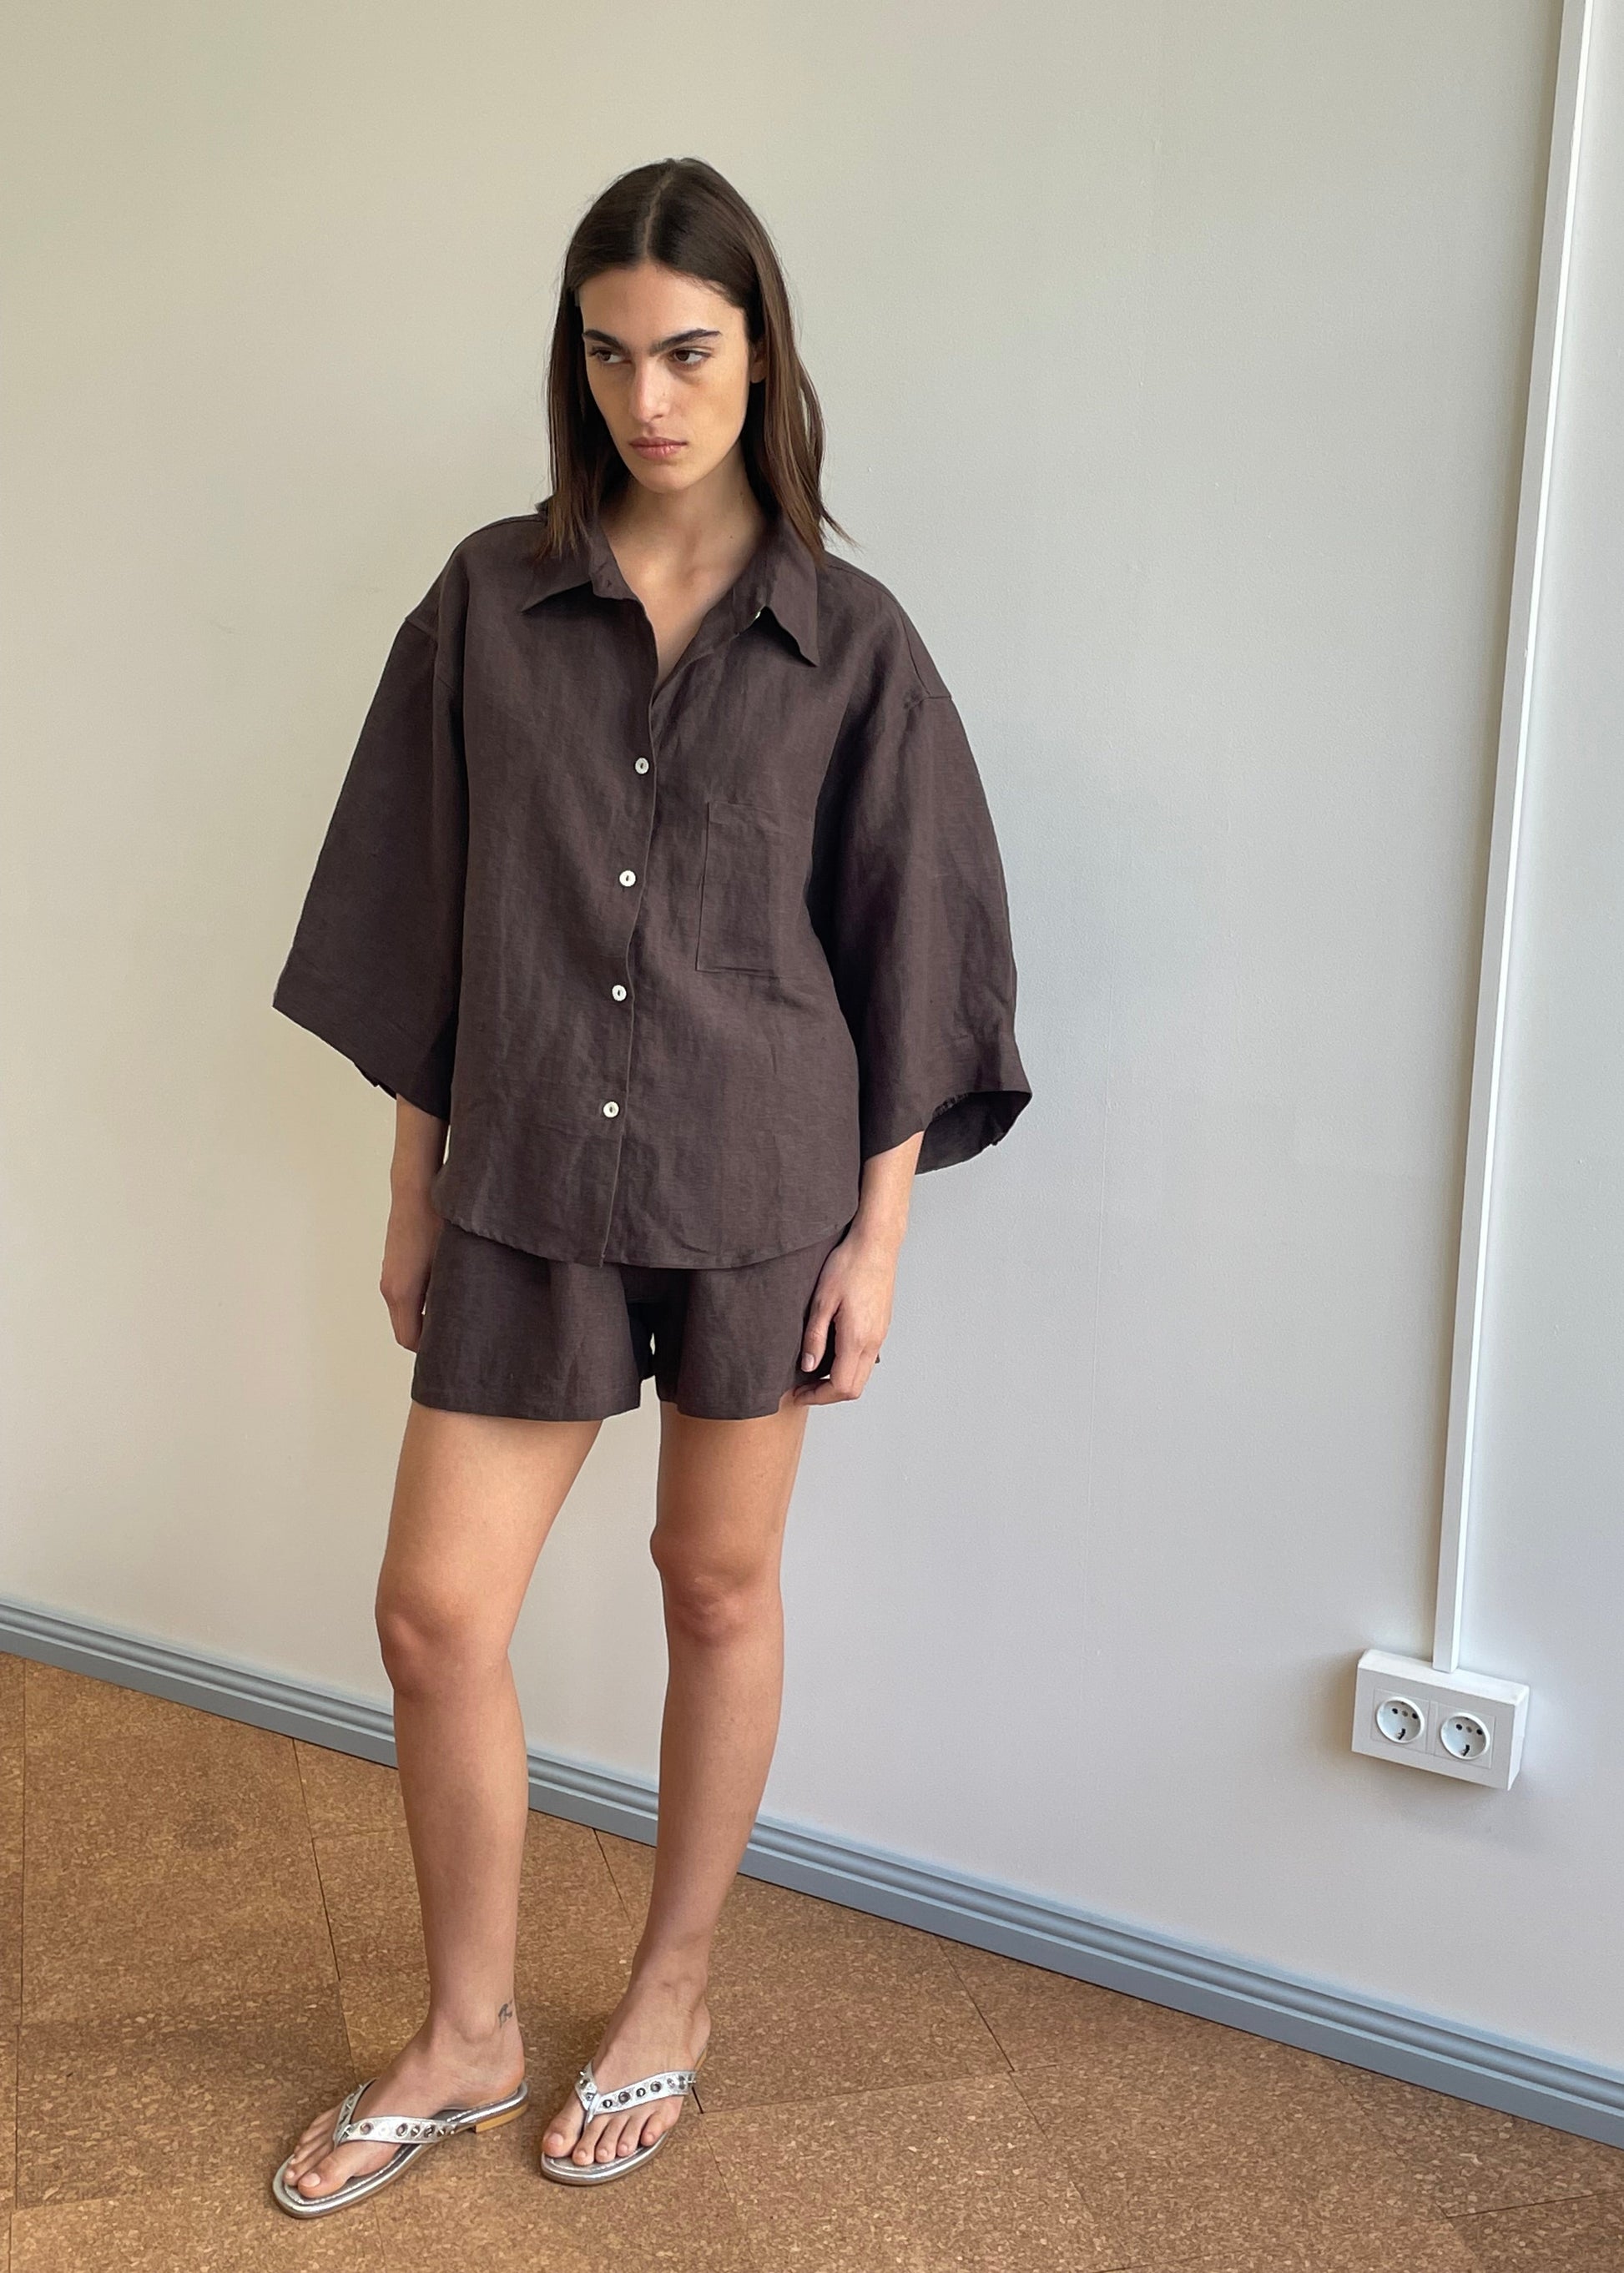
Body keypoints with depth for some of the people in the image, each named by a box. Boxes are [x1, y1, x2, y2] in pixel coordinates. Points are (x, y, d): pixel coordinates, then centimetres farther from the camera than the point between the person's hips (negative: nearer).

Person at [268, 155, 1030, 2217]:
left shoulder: (848, 640, -3)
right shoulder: (488, 601, 2)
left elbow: (904, 949, -1)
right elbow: (420, 914, 5)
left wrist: (878, 1232, -4)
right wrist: (414, 1187, 6)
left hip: (757, 1183, -1)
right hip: (526, 1184, 2)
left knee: (719, 1587, 12)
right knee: (435, 1611, 3)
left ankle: (672, 1993, 35)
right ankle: (466, 2038, 27)